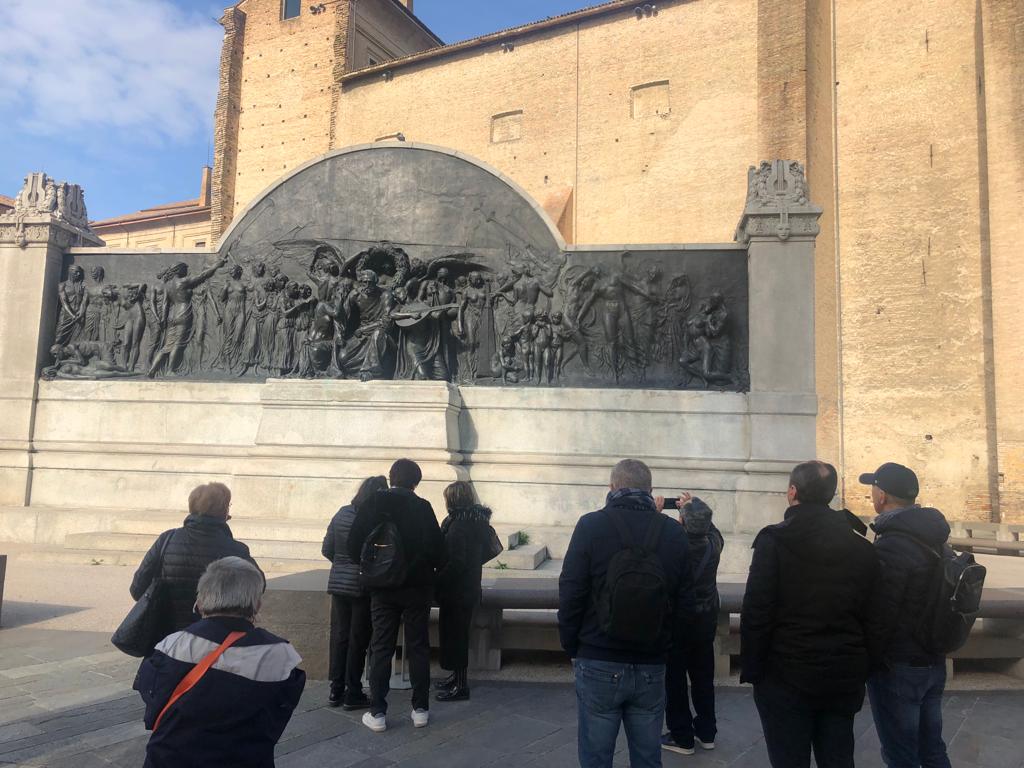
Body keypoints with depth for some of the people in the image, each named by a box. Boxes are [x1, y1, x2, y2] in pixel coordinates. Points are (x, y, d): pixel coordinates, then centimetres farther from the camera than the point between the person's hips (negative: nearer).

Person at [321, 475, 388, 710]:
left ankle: (336, 690, 20)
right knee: (357, 640, 5)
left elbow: (327, 549, 5)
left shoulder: (342, 514, 1)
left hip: (338, 583, 5)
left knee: (338, 636, 13)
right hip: (363, 586, -5)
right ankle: (353, 694, 12)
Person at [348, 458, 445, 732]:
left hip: (383, 587, 1)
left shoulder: (372, 505, -4)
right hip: (417, 587, -1)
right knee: (418, 647, 9)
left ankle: (377, 713, 9)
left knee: (381, 648, 7)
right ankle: (420, 709, 14)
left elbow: (354, 546, -5)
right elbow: (437, 547, -10)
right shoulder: (422, 507, -9)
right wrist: (428, 571, 9)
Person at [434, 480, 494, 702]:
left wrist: (437, 582, -17)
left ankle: (460, 685, 9)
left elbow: (456, 562, -25)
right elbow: (484, 553, 16)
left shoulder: (459, 524, -21)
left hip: (457, 590, -9)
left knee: (454, 634, 1)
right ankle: (457, 677, 31)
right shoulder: (477, 520, 7)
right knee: (457, 633, 19)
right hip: (469, 587, 9)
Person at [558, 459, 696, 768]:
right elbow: (685, 605, 2)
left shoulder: (591, 525, -8)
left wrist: (571, 647, 4)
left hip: (598, 665, -2)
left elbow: (570, 595, -8)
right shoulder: (674, 532, 0)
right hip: (652, 669, 3)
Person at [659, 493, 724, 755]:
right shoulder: (714, 542, -12)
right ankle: (706, 732, 29)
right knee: (703, 677, 18)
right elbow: (709, 527, 12)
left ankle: (682, 737, 17)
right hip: (707, 618, 5)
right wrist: (693, 508, 16)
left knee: (675, 680, 9)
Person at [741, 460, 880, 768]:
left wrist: (751, 670, -5)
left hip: (786, 676, -5)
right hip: (844, 678, 5)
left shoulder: (774, 540, -12)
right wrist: (861, 671, 16)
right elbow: (869, 615, 7)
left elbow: (756, 612, -14)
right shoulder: (861, 546, 3)